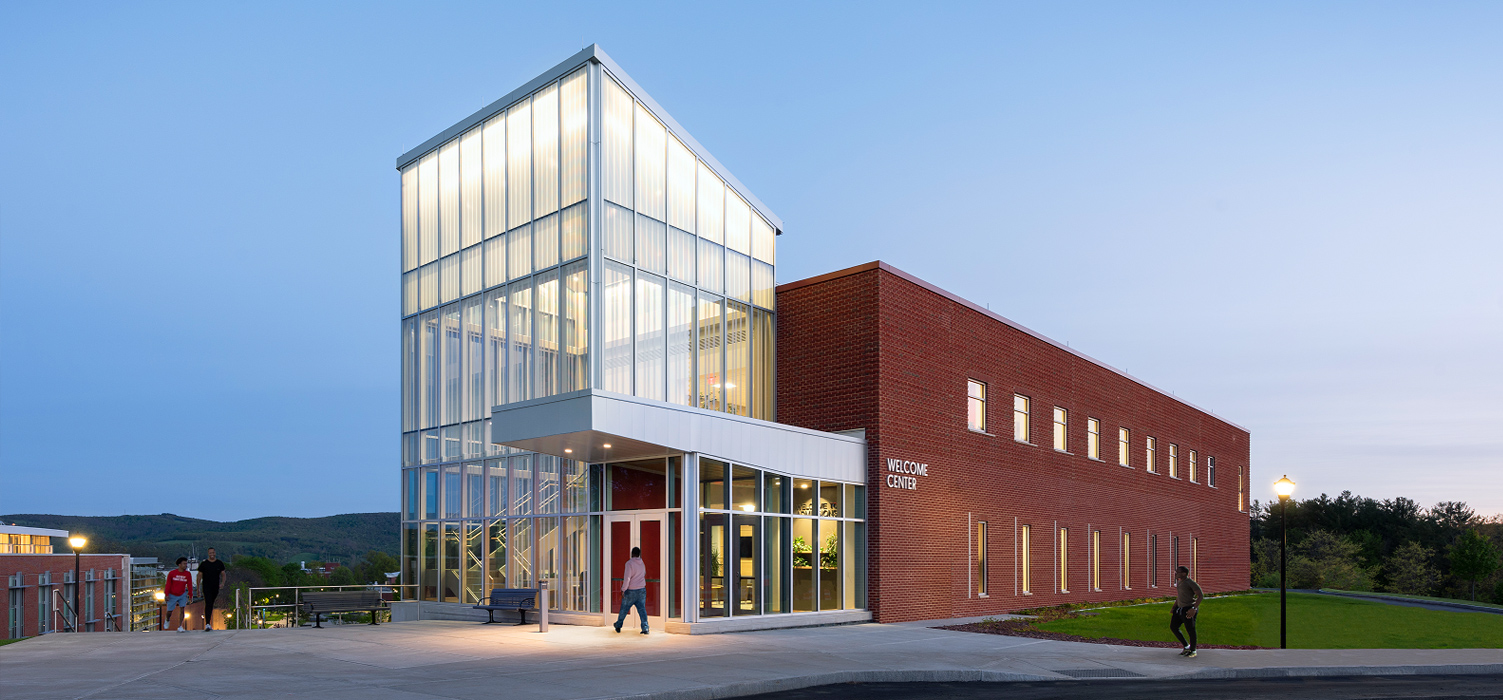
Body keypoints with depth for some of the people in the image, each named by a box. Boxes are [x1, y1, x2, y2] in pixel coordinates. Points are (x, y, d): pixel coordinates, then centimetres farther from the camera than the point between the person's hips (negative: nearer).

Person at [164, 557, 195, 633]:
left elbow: (189, 586, 0)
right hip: (172, 595, -1)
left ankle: (180, 627, -9)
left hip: (182, 595, 1)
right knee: (169, 611, 4)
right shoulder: (172, 573, -10)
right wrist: (167, 594, -7)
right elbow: (168, 584, -4)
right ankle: (167, 620, 40)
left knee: (182, 609, -14)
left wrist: (190, 596, -1)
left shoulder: (188, 574, -5)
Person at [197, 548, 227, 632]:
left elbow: (223, 574, 11)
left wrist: (222, 583, -7)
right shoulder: (204, 564, 0)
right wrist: (198, 588, -1)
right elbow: (199, 575, 3)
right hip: (206, 588, -3)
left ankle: (208, 622, 26)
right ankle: (207, 624, -22)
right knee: (208, 604, -16)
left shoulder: (220, 563, 7)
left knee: (211, 605, 13)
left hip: (215, 588, 3)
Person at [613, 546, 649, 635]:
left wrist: (623, 589, -13)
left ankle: (618, 626, 26)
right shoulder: (642, 564, 7)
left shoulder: (629, 563, -14)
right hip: (642, 590, 5)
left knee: (624, 608, 11)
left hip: (631, 591, -5)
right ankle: (645, 628, -9)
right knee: (642, 609, 1)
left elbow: (627, 578, -19)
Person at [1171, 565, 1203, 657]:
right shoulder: (1179, 582, 13)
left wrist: (1194, 608, -25)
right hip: (1180, 608, 9)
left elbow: (1201, 595, -18)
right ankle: (1186, 647, 21)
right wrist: (1174, 607, 21)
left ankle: (1193, 650, 16)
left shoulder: (1190, 583, -14)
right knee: (1173, 627, 8)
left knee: (1190, 630, 0)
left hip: (1189, 609, -9)